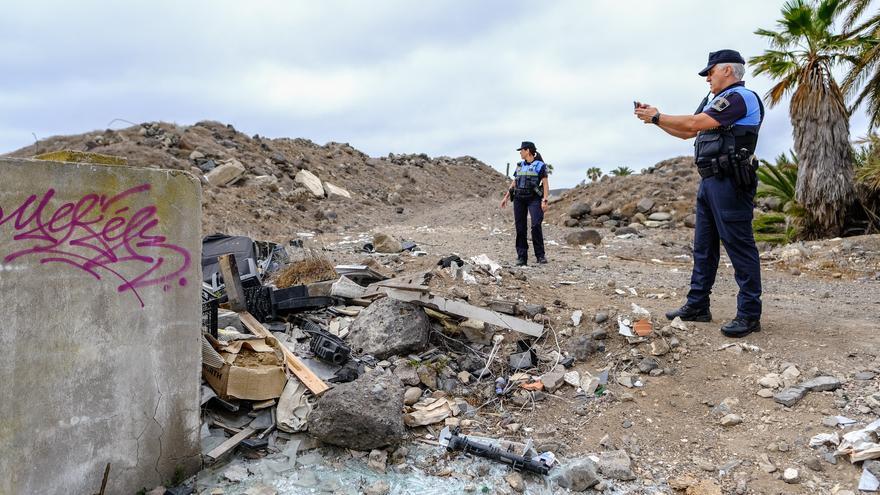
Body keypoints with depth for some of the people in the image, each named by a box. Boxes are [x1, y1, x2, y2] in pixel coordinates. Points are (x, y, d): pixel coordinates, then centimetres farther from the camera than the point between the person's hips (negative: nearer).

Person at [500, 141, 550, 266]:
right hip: (519, 199, 5)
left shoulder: (540, 165, 0)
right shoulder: (520, 166, 17)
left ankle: (540, 255, -9)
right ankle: (522, 258, 5)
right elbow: (514, 183, 22)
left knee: (536, 225, -19)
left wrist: (544, 200, -16)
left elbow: (546, 184, -6)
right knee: (520, 228, 1)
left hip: (534, 199, -5)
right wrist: (506, 197, 16)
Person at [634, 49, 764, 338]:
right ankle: (697, 306, 19)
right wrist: (655, 117, 16)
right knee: (703, 246, 12)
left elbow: (694, 123, -17)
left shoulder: (740, 97, -10)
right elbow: (686, 133, 24)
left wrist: (657, 116, -6)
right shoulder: (717, 101, 20)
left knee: (739, 247, -6)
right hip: (709, 182, 10)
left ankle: (749, 315, -1)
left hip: (730, 184, -10)